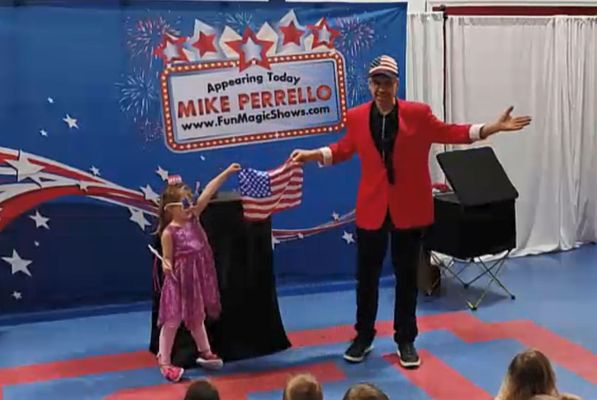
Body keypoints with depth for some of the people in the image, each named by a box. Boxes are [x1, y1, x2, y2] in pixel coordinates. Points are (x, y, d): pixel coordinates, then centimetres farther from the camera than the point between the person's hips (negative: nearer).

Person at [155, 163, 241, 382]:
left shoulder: (193, 218, -1)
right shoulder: (169, 232, -17)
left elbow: (208, 192, -5)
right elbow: (167, 259, -11)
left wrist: (227, 172, -7)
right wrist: (166, 266, -35)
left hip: (198, 279, 7)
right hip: (179, 281, -7)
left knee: (197, 318, 22)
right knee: (172, 321, 2)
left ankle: (205, 353, 38)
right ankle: (164, 362, 12)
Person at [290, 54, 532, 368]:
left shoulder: (418, 114, -6)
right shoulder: (357, 117, -1)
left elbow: (450, 133, 3)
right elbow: (344, 149, 15)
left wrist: (494, 127, -5)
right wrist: (310, 155, 7)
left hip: (409, 208, -1)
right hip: (372, 208, 1)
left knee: (406, 275, 9)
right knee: (366, 274, 9)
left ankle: (406, 341, 23)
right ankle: (363, 337, 26)